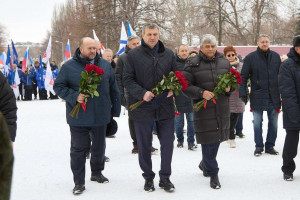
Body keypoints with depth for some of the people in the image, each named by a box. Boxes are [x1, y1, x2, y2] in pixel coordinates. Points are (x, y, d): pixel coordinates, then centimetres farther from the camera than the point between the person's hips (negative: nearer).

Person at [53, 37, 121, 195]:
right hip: (78, 117, -3)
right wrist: (74, 96, -18)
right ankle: (79, 182, 10)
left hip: (101, 116, 3)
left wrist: (115, 110, 11)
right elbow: (58, 87, -2)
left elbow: (113, 89, 12)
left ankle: (97, 172, 37)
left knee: (99, 147, 16)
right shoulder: (69, 66, -4)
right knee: (78, 149, 1)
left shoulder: (105, 65, 6)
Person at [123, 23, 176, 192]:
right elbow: (128, 80, -4)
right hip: (143, 107, -2)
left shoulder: (169, 54, 6)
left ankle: (165, 177, 22)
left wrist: (172, 89, -8)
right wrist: (142, 93, -19)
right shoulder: (133, 55, -3)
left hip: (165, 107, 2)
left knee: (168, 143, 7)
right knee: (144, 145, 9)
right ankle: (148, 177, 24)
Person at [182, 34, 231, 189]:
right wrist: (201, 93, -19)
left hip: (222, 107, 4)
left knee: (216, 139, 10)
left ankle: (204, 163, 36)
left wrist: (229, 87, -3)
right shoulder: (193, 64, -3)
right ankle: (213, 174, 6)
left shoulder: (224, 62, 11)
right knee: (208, 141, -5)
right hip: (203, 107, -4)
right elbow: (186, 86, -5)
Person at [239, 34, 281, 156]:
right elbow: (243, 77, -1)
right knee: (257, 122, 4)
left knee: (273, 122, 8)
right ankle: (259, 146, 16)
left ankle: (270, 146, 20)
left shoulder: (276, 57, 7)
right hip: (257, 96, -3)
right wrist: (243, 93, -8)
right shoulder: (250, 57, -2)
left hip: (274, 96, 3)